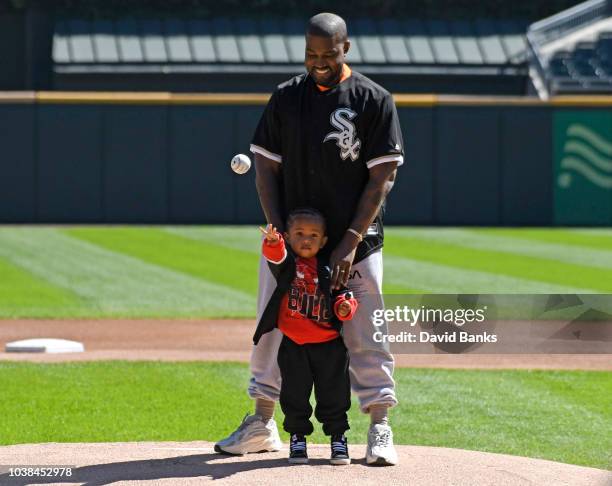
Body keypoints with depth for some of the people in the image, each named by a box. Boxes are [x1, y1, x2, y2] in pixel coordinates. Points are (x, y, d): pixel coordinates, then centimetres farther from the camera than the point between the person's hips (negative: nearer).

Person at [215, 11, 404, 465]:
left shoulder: (374, 100, -4)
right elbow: (266, 168, 6)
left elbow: (382, 177, -7)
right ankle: (262, 425, 18)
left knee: (365, 337, -3)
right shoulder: (286, 97, 5)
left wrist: (351, 241, -15)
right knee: (274, 330, 8)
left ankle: (380, 429, 3)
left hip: (355, 243, -3)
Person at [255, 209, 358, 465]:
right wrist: (273, 243, -48)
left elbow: (341, 294, 6)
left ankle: (338, 437, 21)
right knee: (294, 394, 6)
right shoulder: (286, 263, -4)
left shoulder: (327, 270, 2)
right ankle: (297, 437, 21)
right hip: (293, 345, -1)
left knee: (334, 393, 7)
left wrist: (345, 305, -17)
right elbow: (276, 256, -25)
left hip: (329, 345, 1)